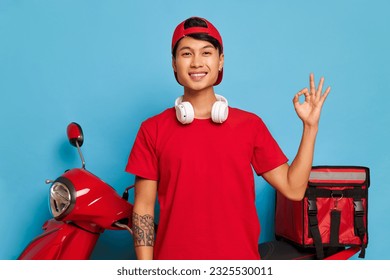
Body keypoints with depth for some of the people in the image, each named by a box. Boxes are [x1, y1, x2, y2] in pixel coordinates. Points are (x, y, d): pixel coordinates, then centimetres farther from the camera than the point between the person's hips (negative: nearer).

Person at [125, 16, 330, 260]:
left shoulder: (250, 125, 5)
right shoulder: (153, 130, 1)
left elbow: (293, 188, 3)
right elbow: (143, 207, 1)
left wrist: (310, 127, -3)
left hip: (241, 259, 1)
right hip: (173, 267, -1)